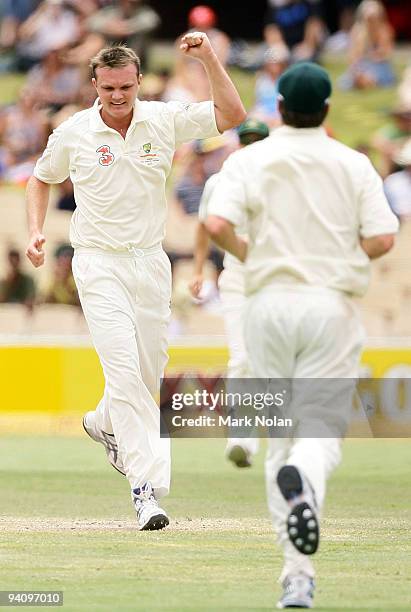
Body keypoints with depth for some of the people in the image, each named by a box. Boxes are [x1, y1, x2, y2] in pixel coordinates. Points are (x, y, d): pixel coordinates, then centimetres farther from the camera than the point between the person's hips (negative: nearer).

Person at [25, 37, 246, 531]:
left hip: (150, 263, 3)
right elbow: (41, 179, 14)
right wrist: (35, 232, 1)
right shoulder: (73, 133, -4)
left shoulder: (165, 121, -2)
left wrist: (208, 58, -18)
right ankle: (147, 485, -19)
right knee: (125, 369, -16)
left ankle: (104, 424, 45)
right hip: (99, 265, -3)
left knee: (150, 371, 12)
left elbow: (231, 114, -9)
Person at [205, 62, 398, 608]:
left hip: (270, 301, 1)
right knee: (321, 430, 1)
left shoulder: (248, 160, 1)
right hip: (332, 305, -1)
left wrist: (246, 253, 8)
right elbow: (382, 239, -6)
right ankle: (305, 478, -39)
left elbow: (218, 225, -13)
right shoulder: (353, 164, 2)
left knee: (279, 434, 9)